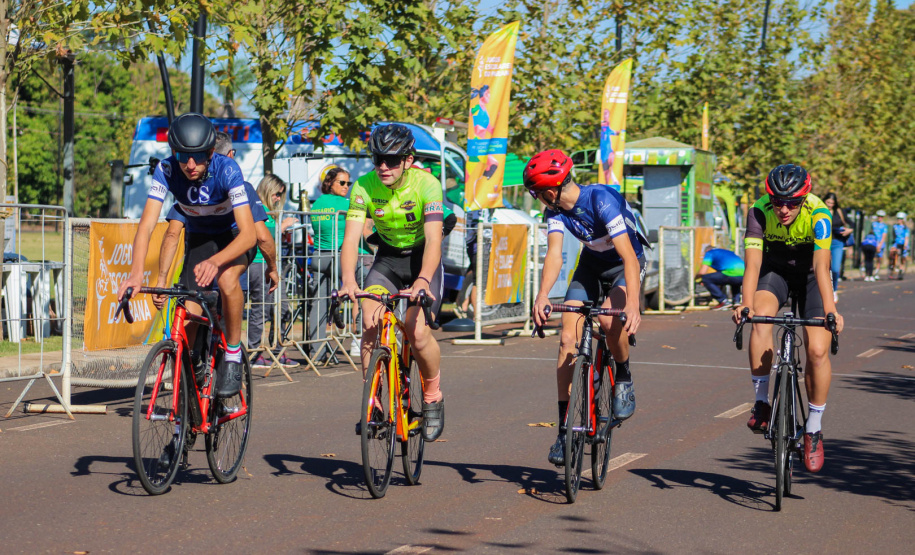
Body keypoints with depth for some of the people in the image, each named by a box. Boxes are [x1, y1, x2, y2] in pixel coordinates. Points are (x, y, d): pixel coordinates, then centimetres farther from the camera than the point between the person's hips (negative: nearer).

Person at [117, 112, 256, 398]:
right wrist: (136, 273, -48)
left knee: (227, 278, -35)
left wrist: (215, 261, -58)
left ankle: (233, 355, -16)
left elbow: (248, 234, -39)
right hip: (199, 238, 3)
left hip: (234, 237, -3)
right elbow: (146, 226, -31)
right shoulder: (166, 170, -25)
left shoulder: (227, 170, -33)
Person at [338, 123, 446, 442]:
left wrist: (422, 281, -51)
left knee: (417, 332, -21)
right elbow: (351, 239, -24)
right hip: (387, 258, 3)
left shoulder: (427, 185, -25)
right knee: (370, 324, -18)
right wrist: (349, 281, -42)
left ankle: (433, 398, 5)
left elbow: (433, 239, -35)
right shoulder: (364, 188, -18)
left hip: (422, 258, -3)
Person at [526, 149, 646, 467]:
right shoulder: (555, 210, -15)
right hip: (591, 264, 6)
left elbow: (629, 256, -38)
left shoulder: (602, 200, -32)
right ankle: (564, 428, -1)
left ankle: (624, 378, -7)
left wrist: (633, 304, -50)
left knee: (610, 318, -36)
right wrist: (542, 295, -44)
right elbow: (554, 253, -26)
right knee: (568, 339, -8)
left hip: (626, 264, -5)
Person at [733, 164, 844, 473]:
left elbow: (822, 266, -39)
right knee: (761, 317, -31)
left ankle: (814, 430, 4)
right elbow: (753, 264, -33)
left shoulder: (819, 214, -29)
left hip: (809, 276, -1)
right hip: (776, 271, 1)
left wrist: (830, 311, -51)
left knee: (817, 351, -15)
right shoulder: (759, 212, -26)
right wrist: (746, 305, -49)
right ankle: (761, 403, -19)